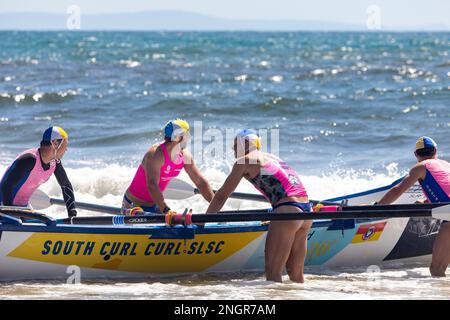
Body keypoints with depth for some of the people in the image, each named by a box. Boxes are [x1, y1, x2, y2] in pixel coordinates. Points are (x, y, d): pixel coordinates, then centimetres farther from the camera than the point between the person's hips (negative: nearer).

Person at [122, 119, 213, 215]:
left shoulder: (185, 156, -2)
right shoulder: (155, 154, -26)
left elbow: (200, 182, 2)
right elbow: (152, 185, -36)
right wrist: (166, 210, -45)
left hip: (155, 205, 8)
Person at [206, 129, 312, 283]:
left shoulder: (244, 161, 5)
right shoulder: (270, 157, 27)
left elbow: (221, 196, 7)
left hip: (288, 211, -8)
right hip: (306, 209, 8)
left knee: (272, 273, -6)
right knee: (296, 274, 13)